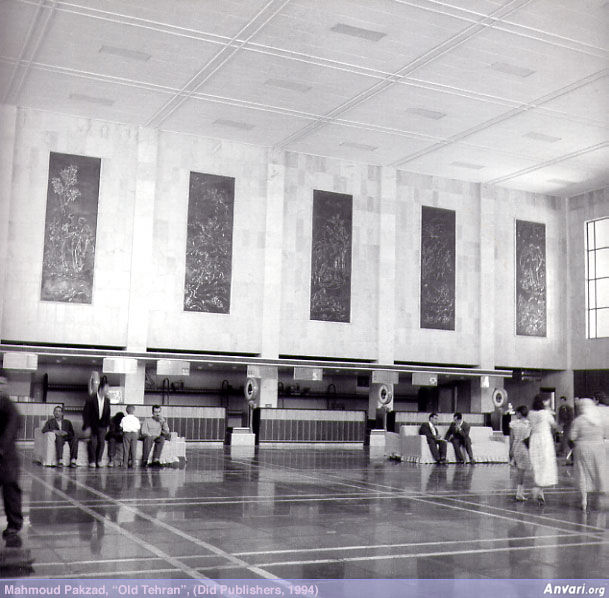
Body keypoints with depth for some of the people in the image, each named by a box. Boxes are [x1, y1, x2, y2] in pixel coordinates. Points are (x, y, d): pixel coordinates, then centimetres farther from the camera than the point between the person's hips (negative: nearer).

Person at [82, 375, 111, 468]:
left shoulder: (107, 400, 3)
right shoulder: (91, 399, -10)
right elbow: (85, 413, -7)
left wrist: (107, 425, 7)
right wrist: (86, 426, -10)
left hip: (102, 425, 4)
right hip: (92, 425, -4)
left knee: (102, 442, -8)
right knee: (93, 442, -13)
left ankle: (99, 460, 3)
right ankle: (92, 461, 1)